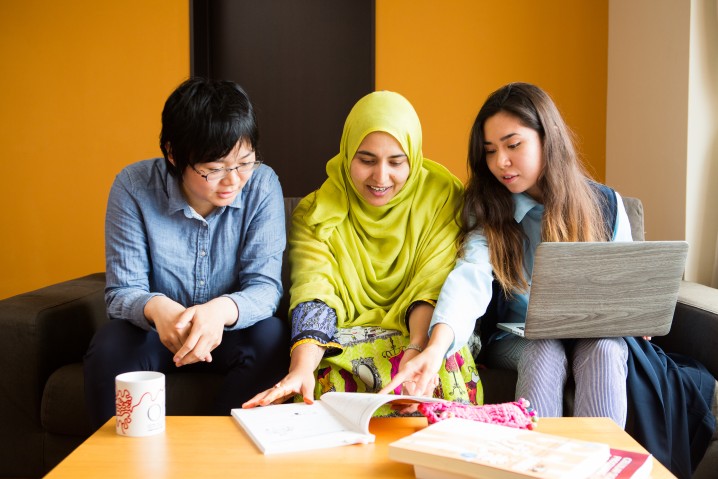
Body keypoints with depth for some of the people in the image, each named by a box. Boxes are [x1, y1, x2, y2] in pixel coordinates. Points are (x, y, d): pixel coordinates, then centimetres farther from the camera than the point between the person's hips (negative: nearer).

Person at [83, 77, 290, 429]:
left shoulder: (262, 184, -15)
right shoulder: (133, 187, -16)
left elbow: (265, 285, -18)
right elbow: (122, 291, -15)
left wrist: (223, 310, -42)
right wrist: (156, 307, -41)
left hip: (230, 331, 0)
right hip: (158, 332, 0)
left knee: (271, 336, -30)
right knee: (109, 347, -29)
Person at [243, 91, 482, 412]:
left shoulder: (442, 196, 0)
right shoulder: (317, 214, 1)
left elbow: (433, 287, -8)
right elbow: (315, 295, -13)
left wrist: (419, 349, -30)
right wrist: (301, 368, -34)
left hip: (422, 335, 0)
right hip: (346, 337, 0)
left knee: (443, 366, -35)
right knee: (331, 371, -35)